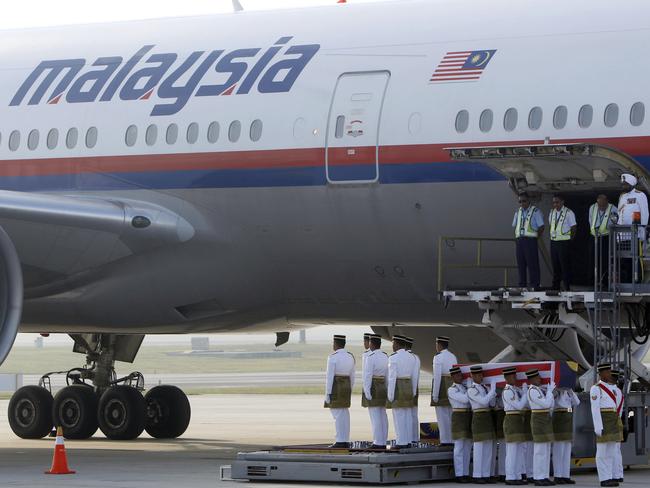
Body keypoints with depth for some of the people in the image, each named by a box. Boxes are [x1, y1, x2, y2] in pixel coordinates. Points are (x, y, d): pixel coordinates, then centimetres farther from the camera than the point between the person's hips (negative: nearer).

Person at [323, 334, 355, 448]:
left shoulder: (333, 357, -14)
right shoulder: (350, 357, 7)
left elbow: (329, 376, -15)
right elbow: (352, 377, 11)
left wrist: (327, 394, -13)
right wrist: (349, 392, 19)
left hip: (335, 388, -7)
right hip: (346, 388, 7)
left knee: (337, 415, -5)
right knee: (344, 414, 9)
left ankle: (340, 442, -6)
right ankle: (345, 441, 7)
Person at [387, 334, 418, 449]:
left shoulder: (393, 358, -13)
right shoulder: (411, 357, 8)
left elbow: (392, 377, -16)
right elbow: (415, 376, 9)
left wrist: (390, 395, -14)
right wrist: (413, 392, 16)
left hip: (397, 388, -7)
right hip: (408, 387, 7)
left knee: (399, 417, -4)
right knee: (407, 416, 10)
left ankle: (401, 442, -5)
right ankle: (408, 441, 11)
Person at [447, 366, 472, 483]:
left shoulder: (465, 388, 17)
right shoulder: (451, 390, -6)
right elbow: (465, 399, -18)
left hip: (469, 419, 7)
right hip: (458, 418, -7)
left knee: (467, 448, 7)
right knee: (459, 447, -6)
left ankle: (465, 474, 11)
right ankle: (459, 475, -5)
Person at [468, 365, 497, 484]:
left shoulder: (484, 388, 15)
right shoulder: (471, 390, -10)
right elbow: (484, 401, -19)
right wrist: (493, 390, -16)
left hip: (488, 419, 8)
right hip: (478, 419, -8)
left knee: (488, 449, 7)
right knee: (479, 448, -6)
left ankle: (486, 475, 11)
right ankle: (477, 476, -3)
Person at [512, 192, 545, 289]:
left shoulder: (535, 211, -1)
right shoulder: (518, 212, 17)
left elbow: (541, 227, -2)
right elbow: (515, 226, 23)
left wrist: (535, 238, -4)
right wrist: (516, 239, 11)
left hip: (530, 240, -6)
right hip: (519, 240, 6)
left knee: (532, 263, -7)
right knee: (521, 264, 5)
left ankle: (534, 285, -6)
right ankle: (522, 285, 10)